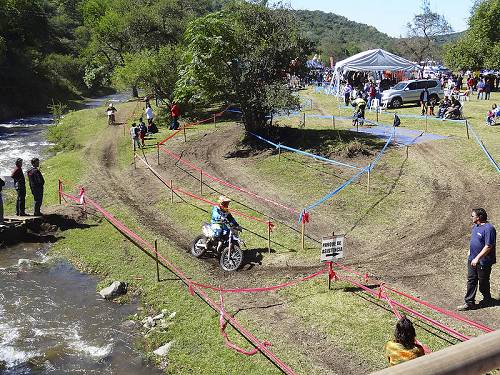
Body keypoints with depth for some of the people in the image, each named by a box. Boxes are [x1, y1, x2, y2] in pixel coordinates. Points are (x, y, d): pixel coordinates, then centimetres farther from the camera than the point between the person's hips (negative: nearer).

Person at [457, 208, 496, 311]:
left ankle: (487, 300, 32)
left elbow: (488, 247, -24)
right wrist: (470, 251, 21)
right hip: (472, 260, 8)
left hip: (483, 262, -8)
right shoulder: (475, 226, 6)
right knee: (471, 281, 9)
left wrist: (477, 258, -24)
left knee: (483, 283, 9)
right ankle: (469, 303, 14)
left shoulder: (489, 229, -23)